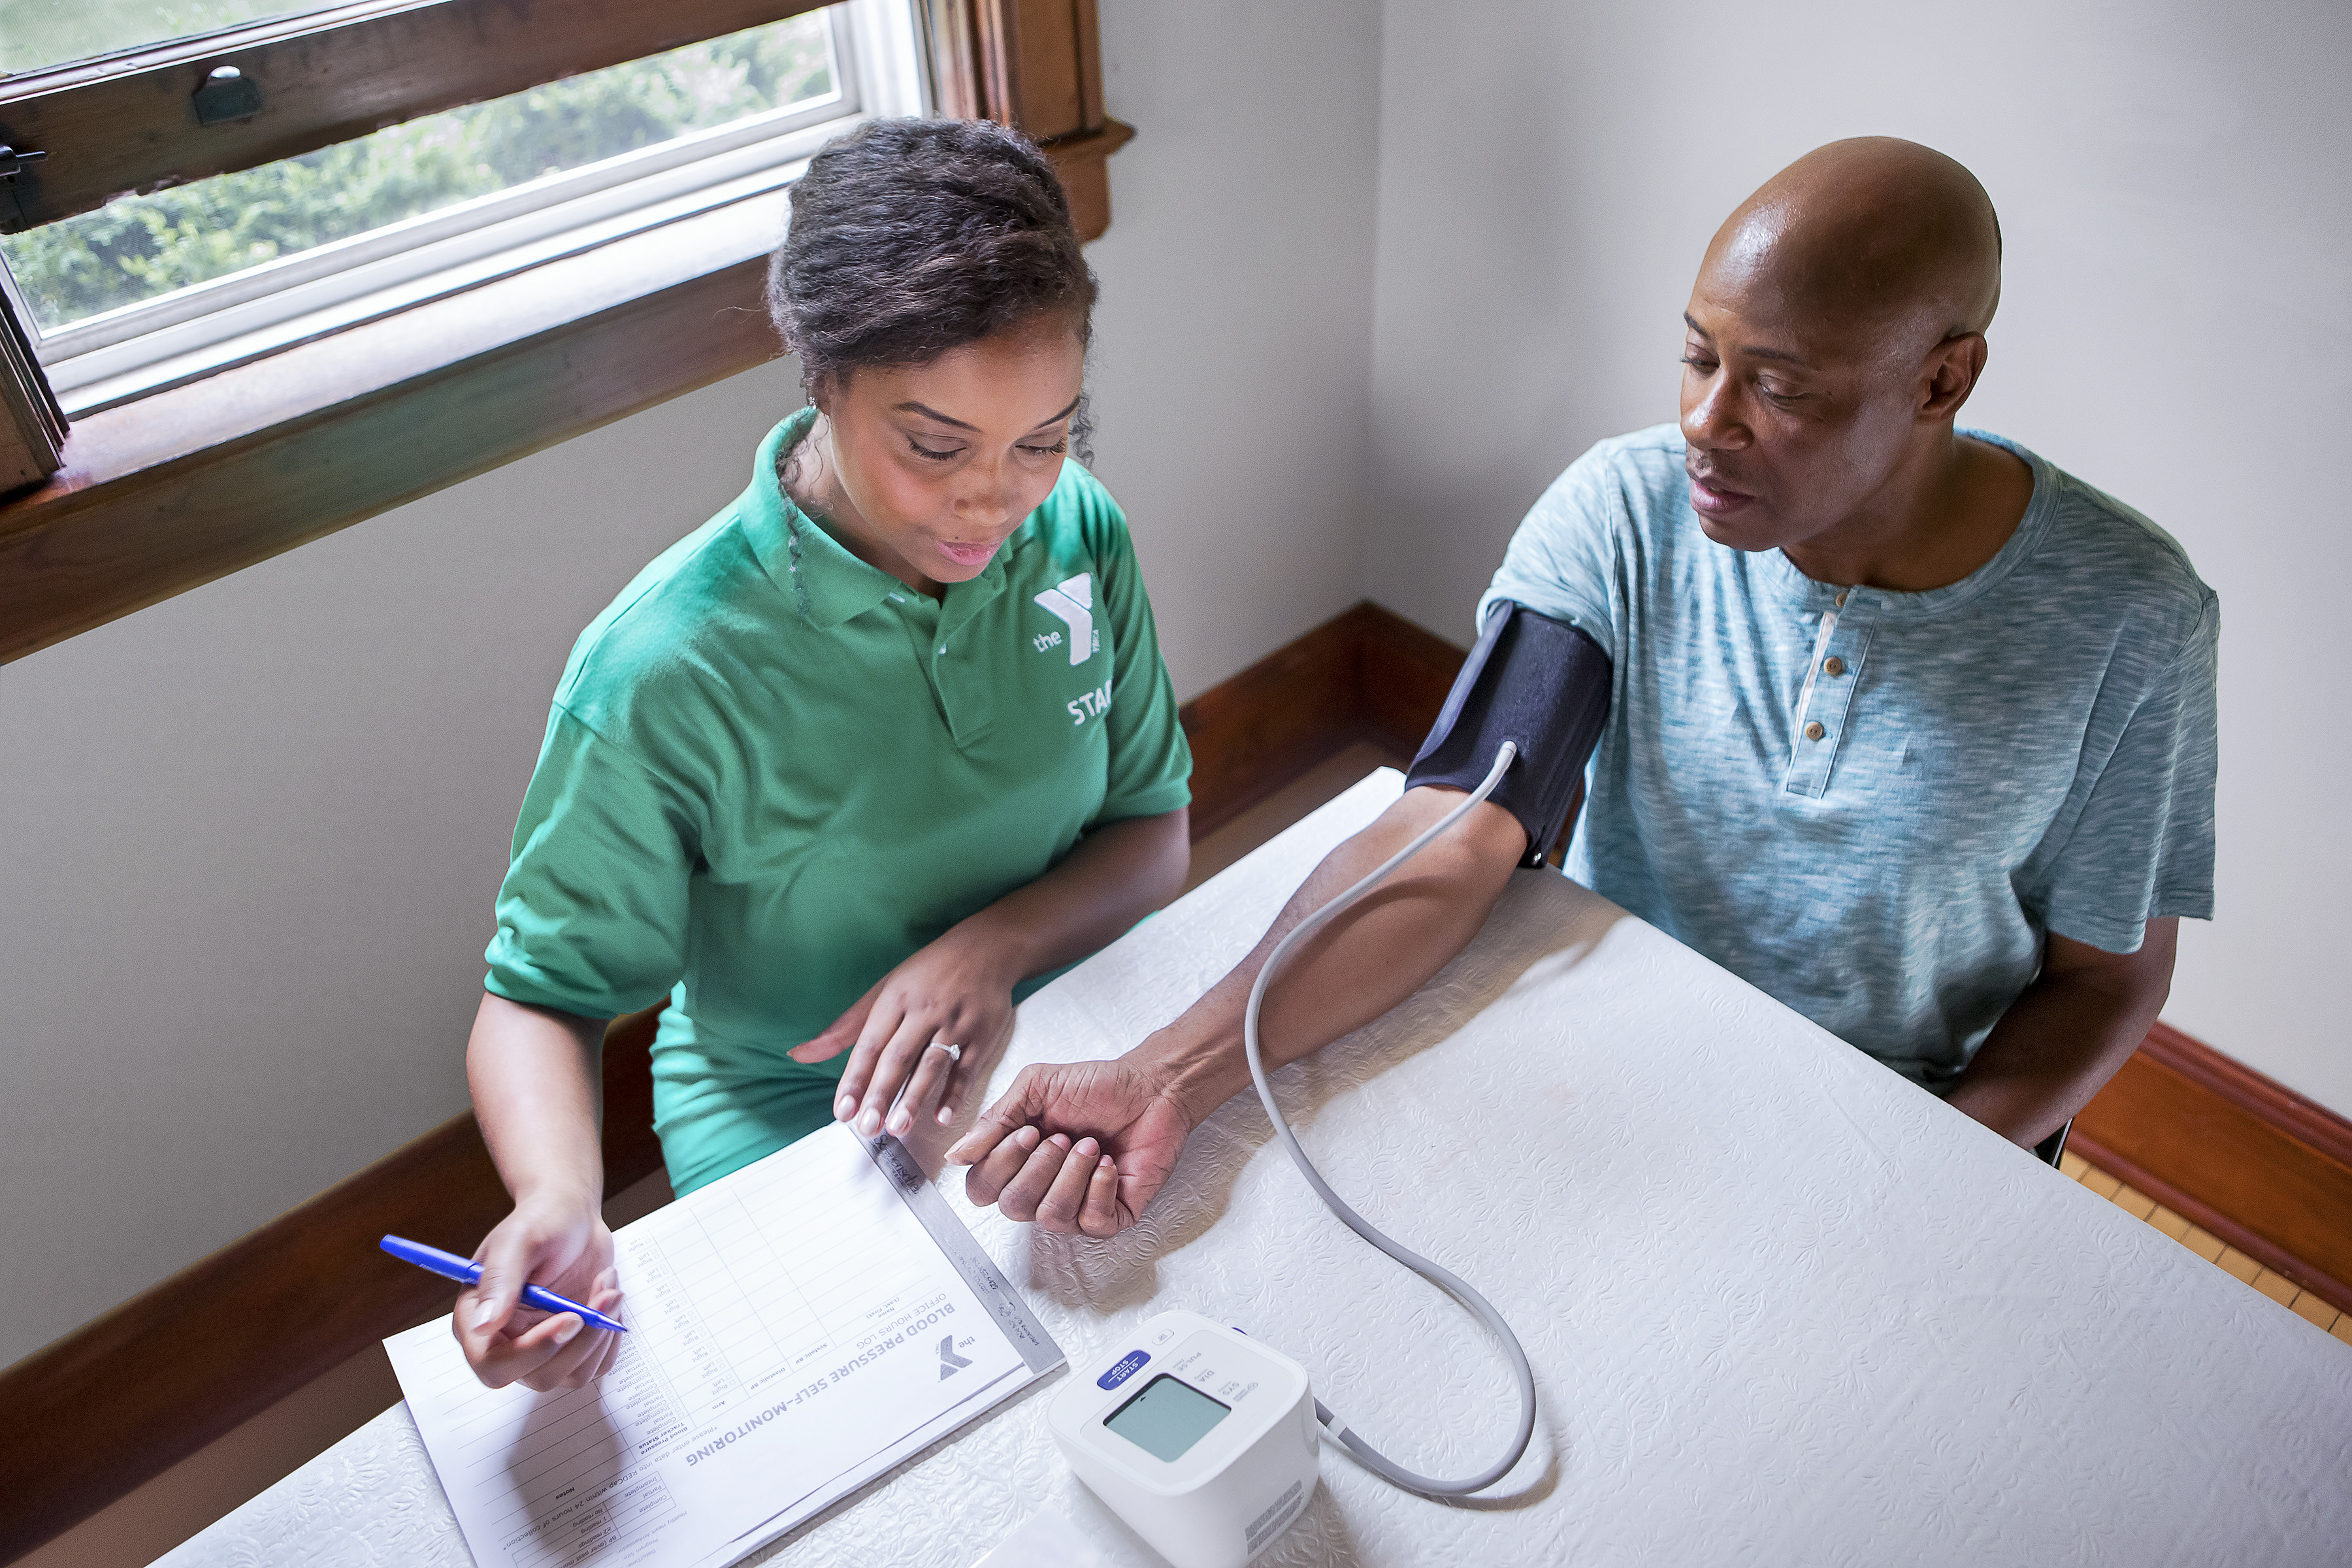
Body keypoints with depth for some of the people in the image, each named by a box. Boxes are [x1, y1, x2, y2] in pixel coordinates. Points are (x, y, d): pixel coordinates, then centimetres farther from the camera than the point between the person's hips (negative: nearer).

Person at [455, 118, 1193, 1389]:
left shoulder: (1078, 531, -9)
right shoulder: (666, 673, -24)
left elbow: (1153, 824, -2)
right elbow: (541, 995, -13)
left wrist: (997, 943, -22)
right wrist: (559, 1205, -34)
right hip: (792, 1117, -3)